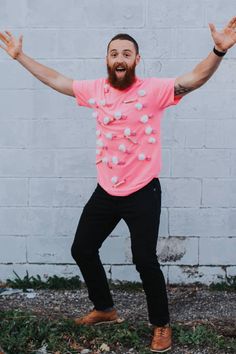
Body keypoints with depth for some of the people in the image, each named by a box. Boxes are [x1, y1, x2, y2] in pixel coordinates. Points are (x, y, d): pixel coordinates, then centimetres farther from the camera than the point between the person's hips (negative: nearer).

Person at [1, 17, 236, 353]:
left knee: (145, 260, -1)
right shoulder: (95, 89, 3)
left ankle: (161, 325, 21)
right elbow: (56, 80, 15)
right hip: (105, 191, 6)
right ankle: (104, 309, 37)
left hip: (142, 193, -6)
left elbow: (195, 78, -24)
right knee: (82, 249, 15)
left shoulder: (153, 90, -12)